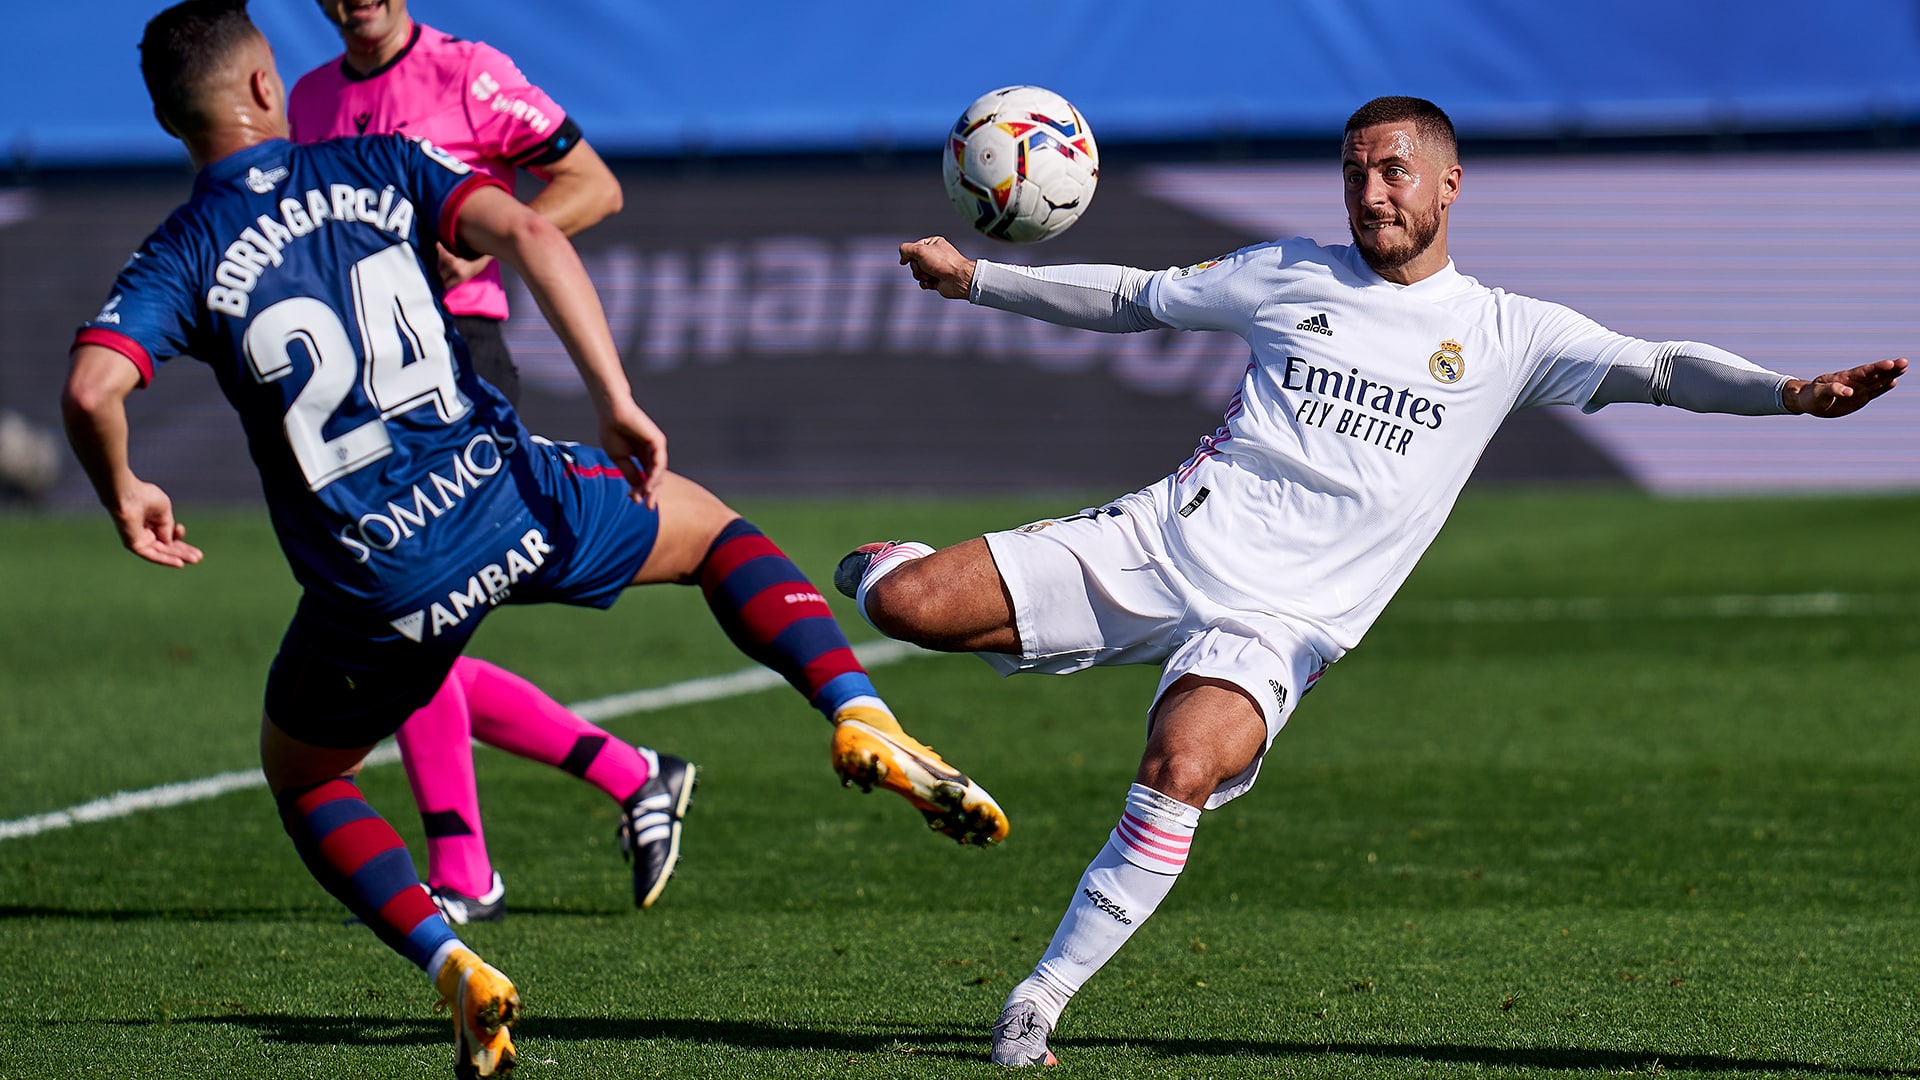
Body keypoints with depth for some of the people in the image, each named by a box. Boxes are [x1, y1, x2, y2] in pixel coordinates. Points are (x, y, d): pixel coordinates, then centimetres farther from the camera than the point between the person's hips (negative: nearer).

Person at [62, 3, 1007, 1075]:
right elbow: (529, 232, -10)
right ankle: (863, 719, 4)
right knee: (709, 526, 29)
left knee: (303, 780, 25)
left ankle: (454, 968, 1)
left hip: (376, 583, -1)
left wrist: (123, 498, 3)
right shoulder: (379, 166, 5)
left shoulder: (179, 257, 1)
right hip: (515, 504, 1)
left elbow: (91, 390, -17)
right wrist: (619, 405, -7)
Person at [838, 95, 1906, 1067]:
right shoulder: (1290, 274, 12)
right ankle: (898, 568, 24)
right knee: (906, 606, -16)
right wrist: (975, 278, 15)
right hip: (1161, 540, 2)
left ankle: (1039, 1003, -21)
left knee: (1180, 769, -33)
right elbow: (1131, 299, 21)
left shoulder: (1506, 333, 6)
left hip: (1277, 617, -2)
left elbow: (1659, 368, -1)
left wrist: (1793, 391, -17)